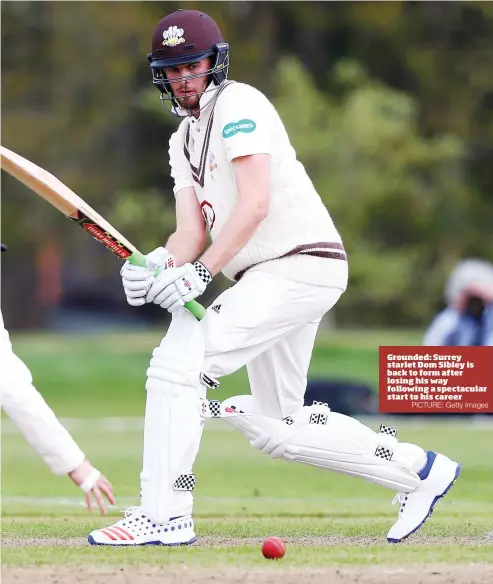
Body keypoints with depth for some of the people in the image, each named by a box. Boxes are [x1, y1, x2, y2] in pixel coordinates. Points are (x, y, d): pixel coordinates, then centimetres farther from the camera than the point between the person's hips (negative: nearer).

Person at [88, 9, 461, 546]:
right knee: (276, 431, 13)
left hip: (302, 264, -10)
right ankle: (417, 470, 25)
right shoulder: (184, 140, 19)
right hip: (267, 279, 10)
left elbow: (256, 204, -20)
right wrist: (157, 265, -15)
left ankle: (164, 513, -16)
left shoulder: (238, 104, -8)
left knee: (177, 360, -18)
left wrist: (200, 272, -27)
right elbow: (193, 230, 7)